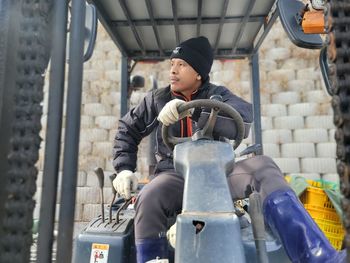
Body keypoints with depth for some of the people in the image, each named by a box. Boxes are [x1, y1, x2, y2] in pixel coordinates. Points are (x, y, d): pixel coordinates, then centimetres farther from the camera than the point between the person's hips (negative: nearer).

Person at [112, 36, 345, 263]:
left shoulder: (216, 95, 5)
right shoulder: (157, 99, 9)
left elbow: (243, 118, -19)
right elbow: (128, 130, 20)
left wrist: (191, 108, -32)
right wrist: (124, 168, 6)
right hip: (176, 174, 0)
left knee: (262, 167, -25)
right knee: (149, 199, -33)